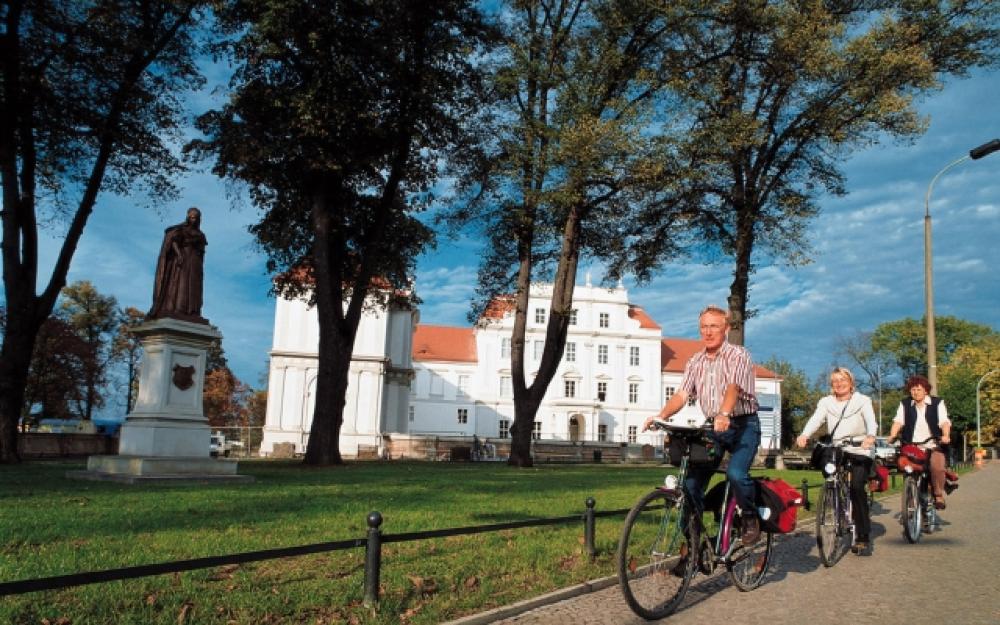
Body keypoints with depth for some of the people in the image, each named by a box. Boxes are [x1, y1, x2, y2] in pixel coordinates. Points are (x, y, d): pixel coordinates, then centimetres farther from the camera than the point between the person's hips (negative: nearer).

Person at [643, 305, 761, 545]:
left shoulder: (738, 356, -9)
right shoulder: (695, 362, 7)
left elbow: (733, 387, -27)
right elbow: (682, 395, -3)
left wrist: (724, 414, -46)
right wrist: (662, 416, -22)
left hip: (743, 425, -5)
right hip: (713, 427, 5)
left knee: (735, 473, -27)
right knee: (691, 481, -6)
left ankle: (751, 518, 0)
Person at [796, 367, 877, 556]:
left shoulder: (862, 401, 3)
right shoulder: (826, 402, 8)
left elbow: (871, 420, -14)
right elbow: (815, 419, -9)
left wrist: (871, 436, -37)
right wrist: (804, 435, -30)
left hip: (860, 452, -3)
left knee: (856, 486, -20)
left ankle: (863, 536, -11)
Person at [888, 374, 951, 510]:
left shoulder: (938, 403, 6)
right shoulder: (904, 403, 11)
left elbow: (944, 421, -7)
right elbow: (898, 421, -2)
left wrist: (946, 435, -27)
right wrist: (892, 435, -21)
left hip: (934, 445, -2)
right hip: (912, 446, 2)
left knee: (937, 467, -26)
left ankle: (939, 496, -5)